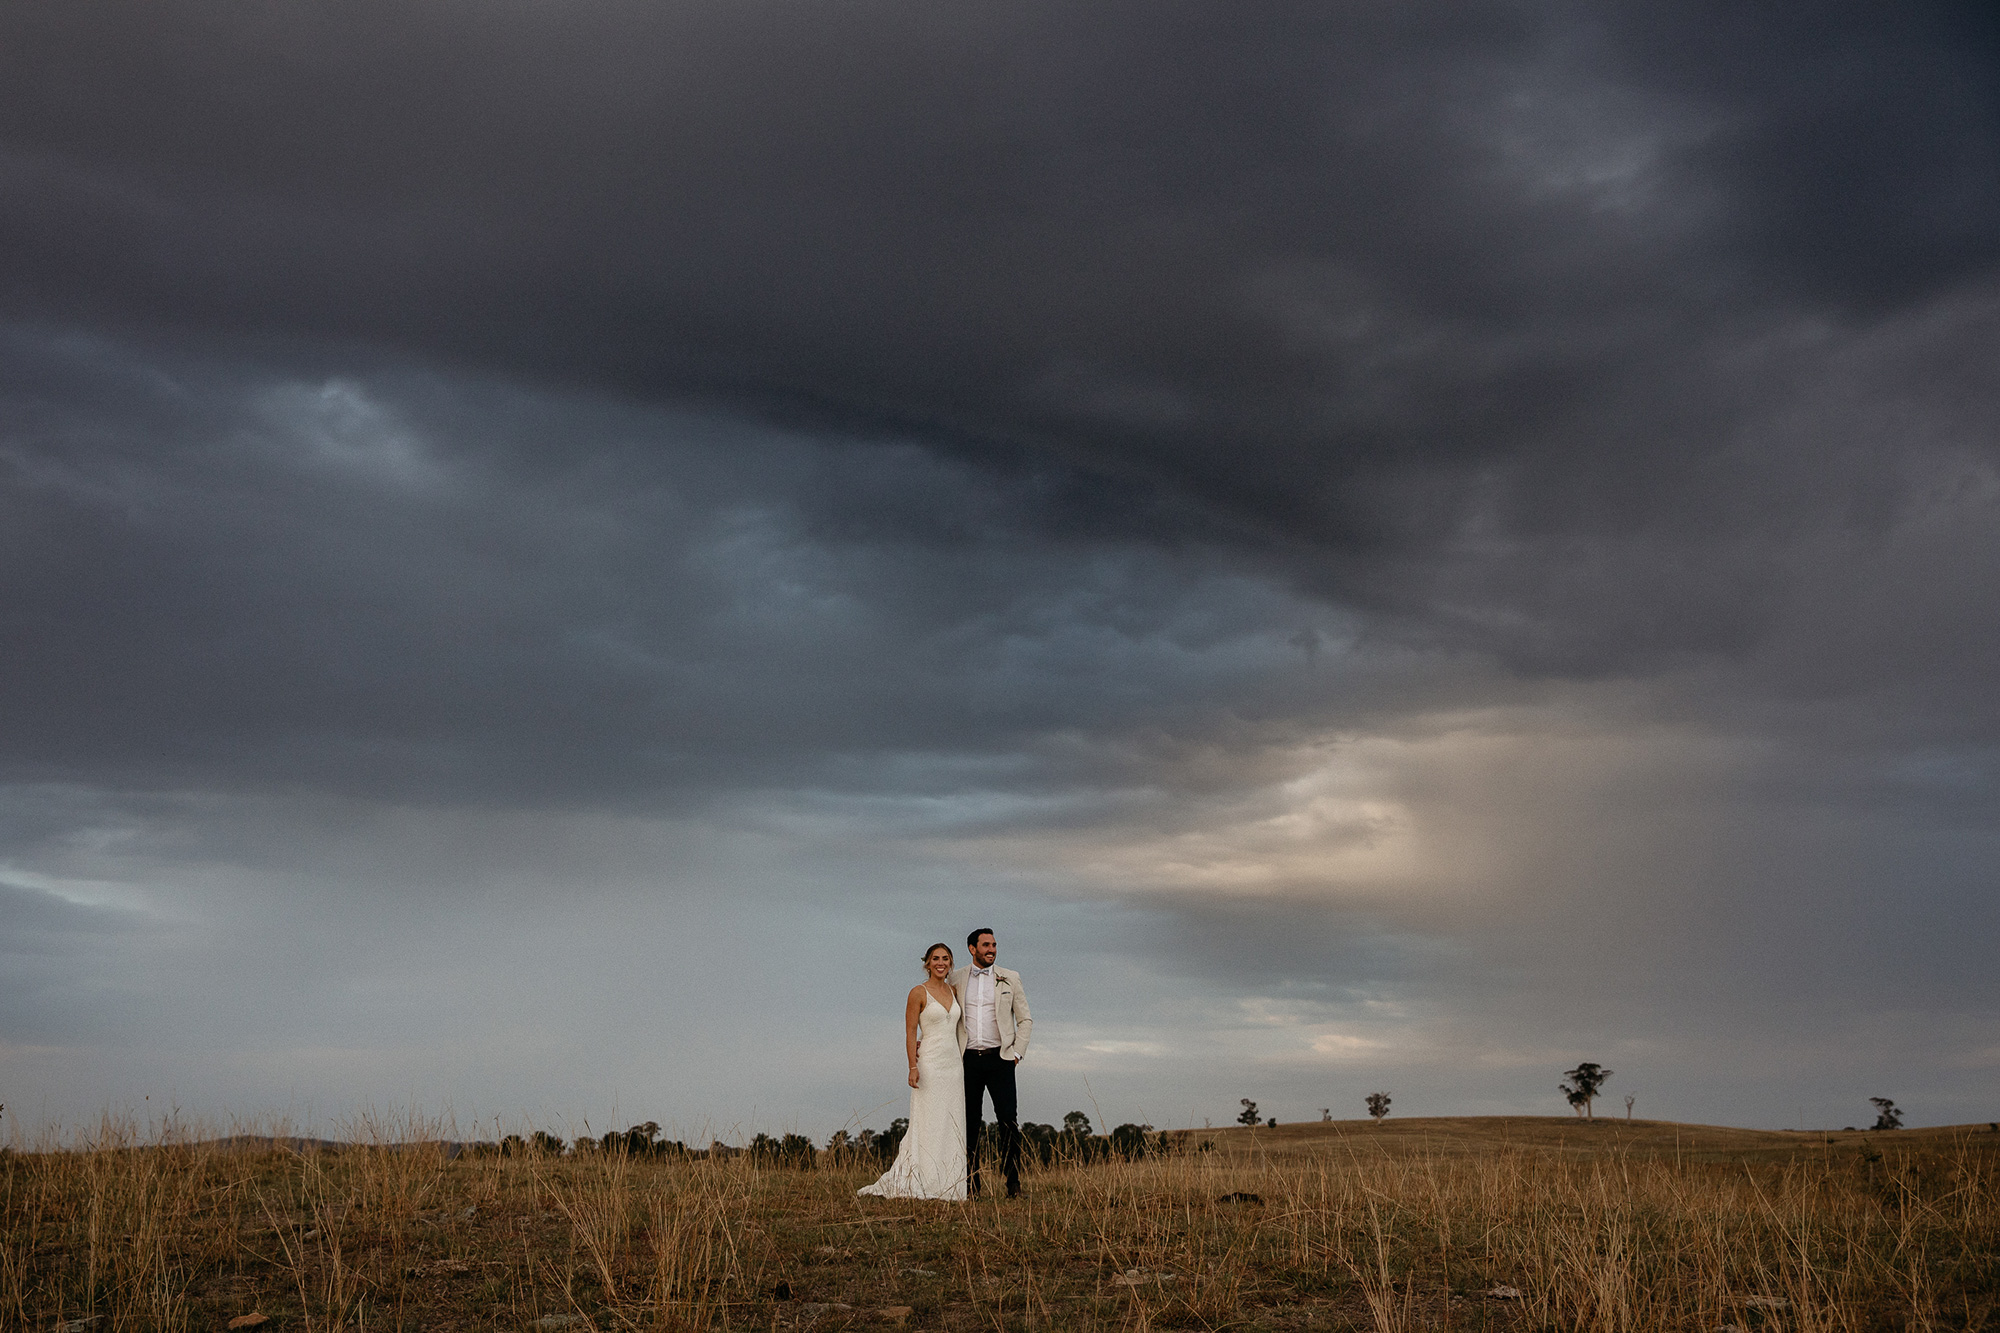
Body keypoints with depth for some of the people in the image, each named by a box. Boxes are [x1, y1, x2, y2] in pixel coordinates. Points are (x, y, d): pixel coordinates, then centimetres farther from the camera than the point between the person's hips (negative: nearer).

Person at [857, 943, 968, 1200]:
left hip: (954, 1065, 6)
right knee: (928, 1125, -6)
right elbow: (910, 1032, -8)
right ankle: (924, 1186, -2)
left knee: (951, 1126, 6)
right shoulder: (918, 993, -5)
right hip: (930, 1064, -6)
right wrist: (913, 1067, -16)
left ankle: (949, 1186, 10)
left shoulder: (954, 991, 12)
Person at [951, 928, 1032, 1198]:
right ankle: (971, 1186, 8)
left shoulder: (1010, 978, 6)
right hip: (968, 1059, 1)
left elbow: (1024, 1019, 9)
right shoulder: (956, 979, 8)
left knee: (1008, 1120, -8)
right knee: (969, 1123, 3)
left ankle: (1014, 1184, -5)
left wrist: (1017, 1052, -1)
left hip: (999, 1058, -1)